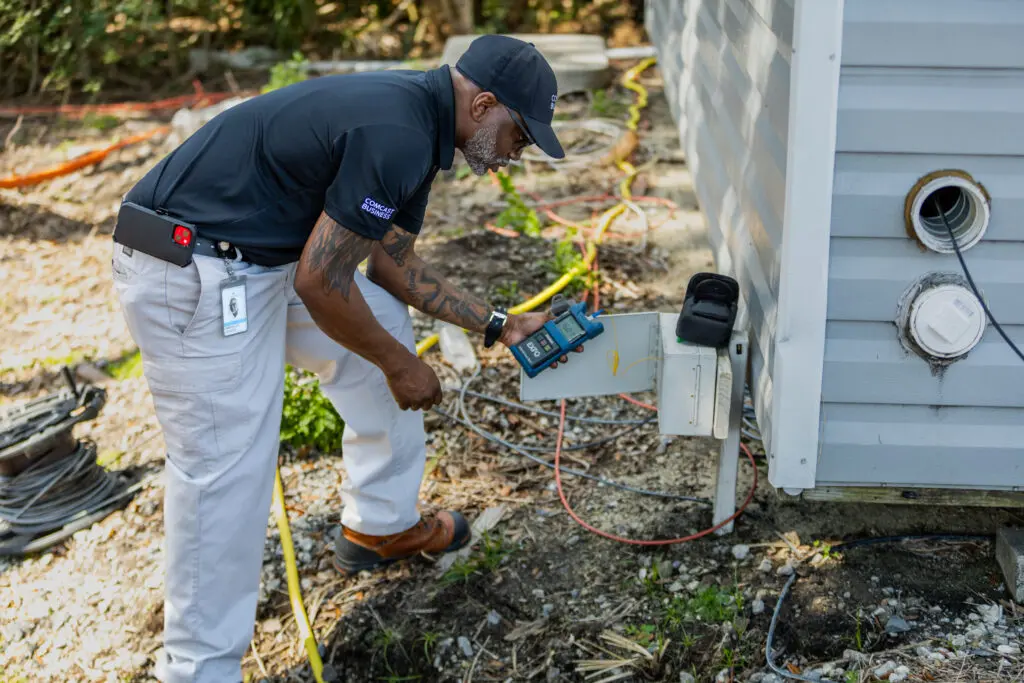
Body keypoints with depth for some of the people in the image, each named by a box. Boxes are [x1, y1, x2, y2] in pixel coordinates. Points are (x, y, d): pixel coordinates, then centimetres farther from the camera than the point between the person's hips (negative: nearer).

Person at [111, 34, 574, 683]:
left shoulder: (413, 118, 9)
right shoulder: (394, 138, -23)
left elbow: (391, 263, 18)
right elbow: (321, 282, -21)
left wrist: (499, 325, 16)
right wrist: (400, 366, -6)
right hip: (191, 277, -11)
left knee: (386, 333, 18)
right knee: (227, 470, -6)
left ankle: (381, 525, 33)